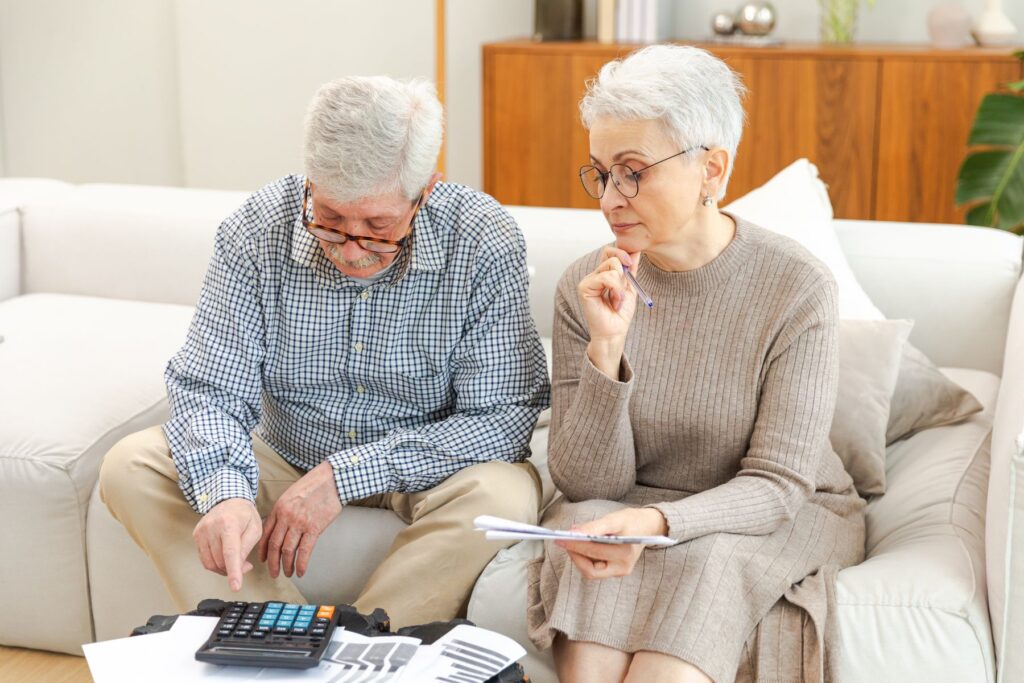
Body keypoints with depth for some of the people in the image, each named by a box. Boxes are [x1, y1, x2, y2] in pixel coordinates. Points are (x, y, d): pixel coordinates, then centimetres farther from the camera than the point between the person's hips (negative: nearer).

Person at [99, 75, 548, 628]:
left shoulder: (483, 244, -21)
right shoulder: (257, 230, -15)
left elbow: (505, 416, -21)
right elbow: (209, 390, -13)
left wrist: (346, 475, -28)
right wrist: (224, 492, -36)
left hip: (422, 467, -2)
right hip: (286, 457, 3)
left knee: (505, 493, -34)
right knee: (131, 469, -18)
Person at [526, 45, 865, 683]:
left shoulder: (797, 288, -15)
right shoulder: (586, 288, -6)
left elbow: (775, 485, -16)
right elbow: (587, 483, -9)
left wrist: (660, 522, -36)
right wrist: (606, 349, -24)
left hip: (781, 513, -1)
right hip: (625, 510, 2)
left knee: (701, 562, -33)